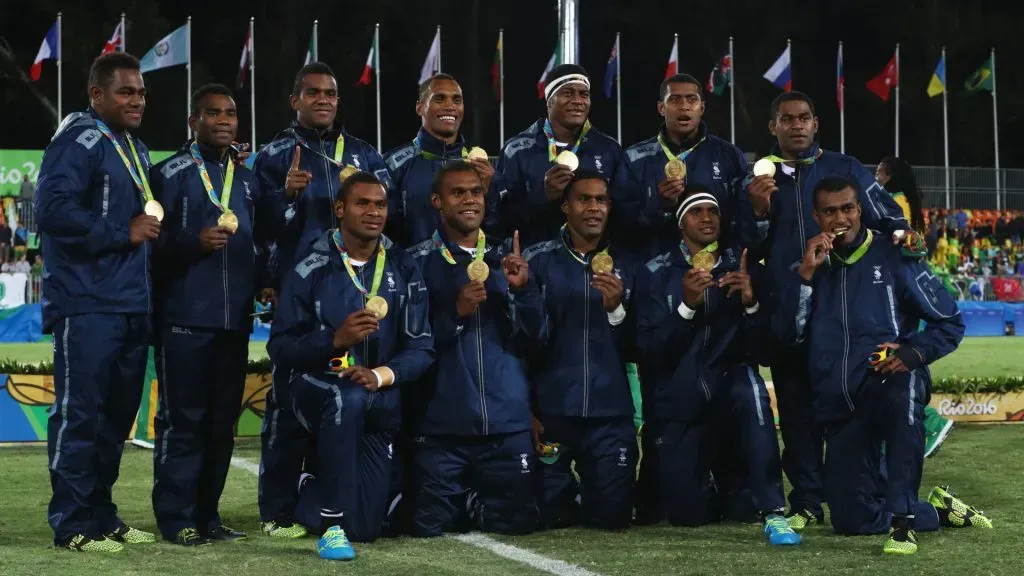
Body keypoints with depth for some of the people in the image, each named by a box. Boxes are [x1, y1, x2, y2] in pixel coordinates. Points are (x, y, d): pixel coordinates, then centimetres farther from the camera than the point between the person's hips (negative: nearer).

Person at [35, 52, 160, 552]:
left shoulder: (135, 149, 19)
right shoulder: (79, 141, -10)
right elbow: (54, 209, -21)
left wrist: (151, 231, 9)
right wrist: (123, 234, -16)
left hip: (131, 304, 9)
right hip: (88, 305, -9)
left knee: (117, 415, 12)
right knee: (80, 414, -6)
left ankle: (101, 513, 21)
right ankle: (73, 524, -1)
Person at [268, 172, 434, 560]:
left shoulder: (403, 271, 1)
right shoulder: (312, 269, -6)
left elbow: (421, 349, -4)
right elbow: (280, 349, -8)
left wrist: (381, 375, -23)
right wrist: (335, 340, -24)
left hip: (378, 404, 3)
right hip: (317, 389, -3)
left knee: (365, 528, -1)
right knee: (348, 397, -41)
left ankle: (317, 493, 36)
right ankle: (331, 522, -28)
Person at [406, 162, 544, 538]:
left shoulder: (505, 260, 10)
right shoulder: (419, 263, -1)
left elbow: (531, 339, 5)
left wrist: (524, 288, -11)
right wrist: (455, 312, -19)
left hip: (507, 424, 3)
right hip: (441, 425, -3)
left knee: (516, 524, 3)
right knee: (430, 528, -3)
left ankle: (472, 502, 33)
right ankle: (461, 502, 30)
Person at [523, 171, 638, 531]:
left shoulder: (624, 264, 7)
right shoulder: (539, 261, 2)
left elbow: (635, 349, 5)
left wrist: (617, 309, -14)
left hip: (610, 413, 1)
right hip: (551, 410, -1)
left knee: (612, 517, -1)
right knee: (542, 517, -1)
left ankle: (587, 498, 32)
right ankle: (565, 494, 32)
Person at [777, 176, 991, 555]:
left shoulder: (892, 257, 1)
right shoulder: (812, 266, 11)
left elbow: (950, 322, 1)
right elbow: (791, 332, -1)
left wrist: (912, 353, -17)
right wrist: (806, 272, -9)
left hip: (889, 381, -4)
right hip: (839, 405, 4)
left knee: (903, 391, -43)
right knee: (851, 520, 1)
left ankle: (902, 518, -34)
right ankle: (936, 511, 27)